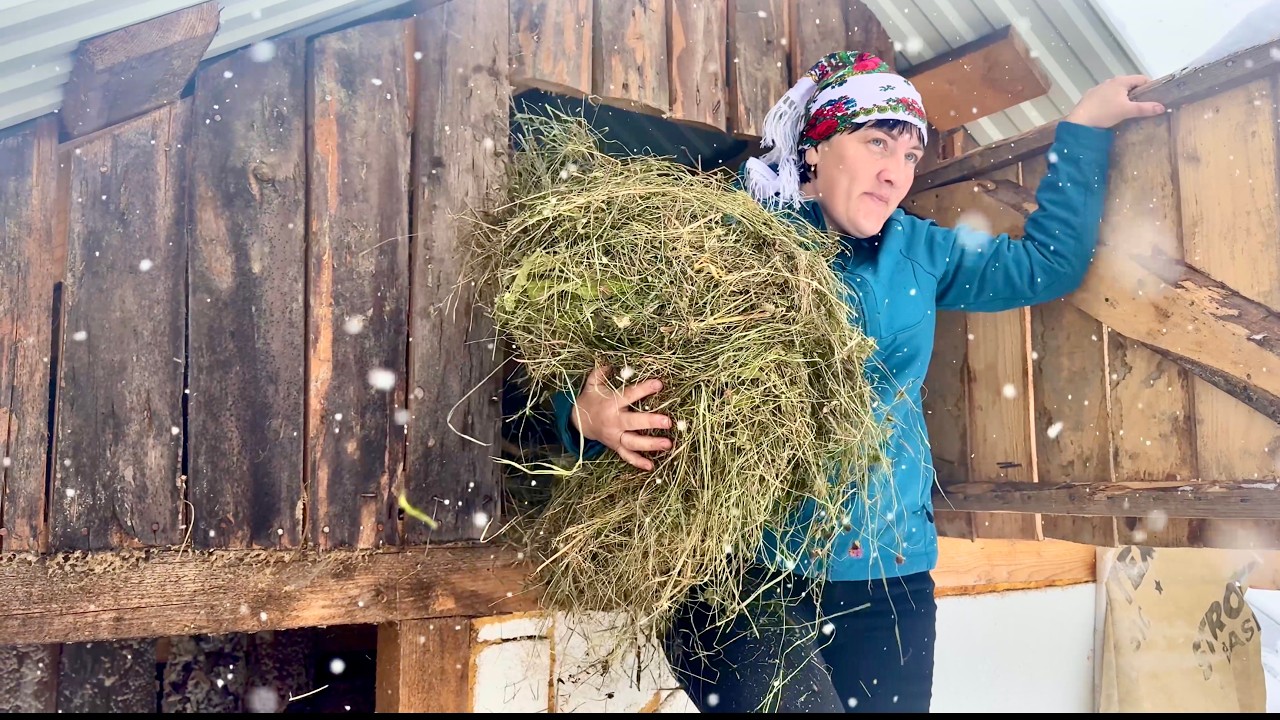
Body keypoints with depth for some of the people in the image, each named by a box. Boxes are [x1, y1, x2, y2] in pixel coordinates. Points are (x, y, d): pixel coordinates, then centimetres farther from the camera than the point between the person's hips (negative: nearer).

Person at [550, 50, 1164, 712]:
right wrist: (588, 416, -27)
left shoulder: (917, 252, 10)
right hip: (741, 575, -5)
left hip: (887, 576, 5)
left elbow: (1049, 264, 18)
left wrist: (1084, 127, 16)